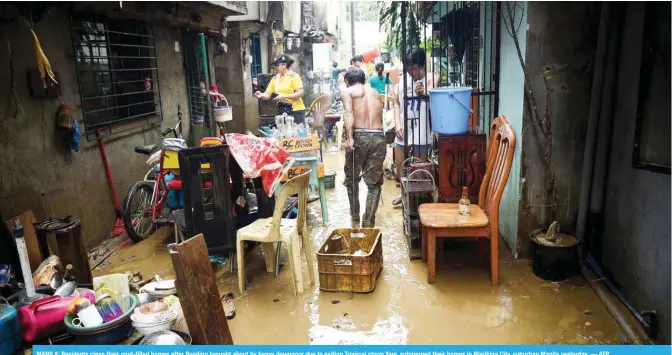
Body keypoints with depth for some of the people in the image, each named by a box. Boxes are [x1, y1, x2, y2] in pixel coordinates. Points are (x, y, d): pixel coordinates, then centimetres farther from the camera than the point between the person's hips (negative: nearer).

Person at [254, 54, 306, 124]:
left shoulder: (294, 76, -7)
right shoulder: (275, 78, 9)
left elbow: (300, 93, -14)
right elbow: (267, 94, 8)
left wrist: (284, 96, -21)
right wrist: (261, 95, -15)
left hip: (296, 111, -5)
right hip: (281, 112, 6)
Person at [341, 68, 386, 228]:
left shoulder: (347, 91, 9)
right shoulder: (376, 93, 24)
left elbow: (348, 113, -9)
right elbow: (379, 116, 20)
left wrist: (349, 138, -18)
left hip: (359, 136, -2)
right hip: (378, 137, 3)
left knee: (352, 179, 16)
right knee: (374, 182, 9)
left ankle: (355, 219, 21)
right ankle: (368, 222, 2)